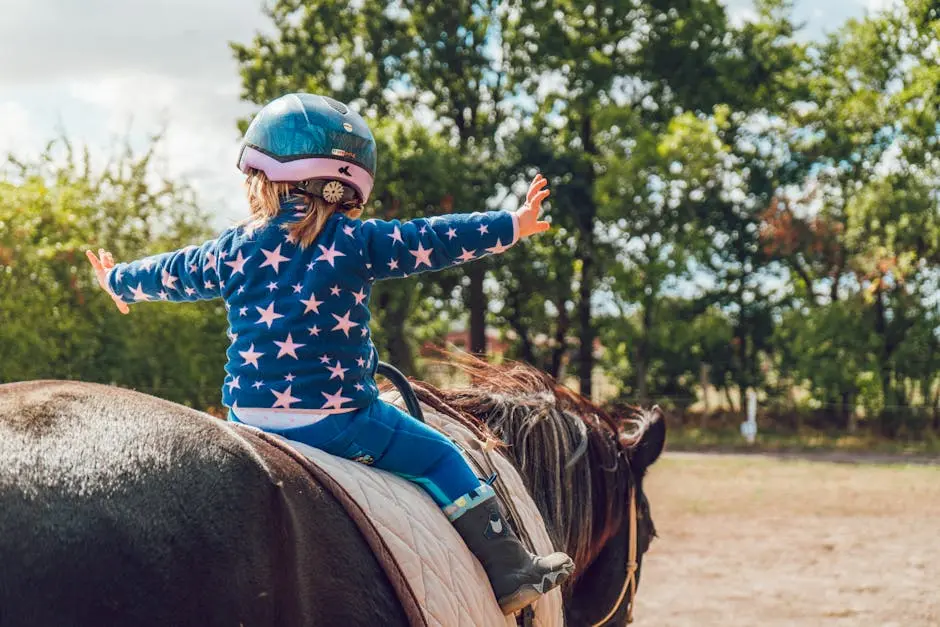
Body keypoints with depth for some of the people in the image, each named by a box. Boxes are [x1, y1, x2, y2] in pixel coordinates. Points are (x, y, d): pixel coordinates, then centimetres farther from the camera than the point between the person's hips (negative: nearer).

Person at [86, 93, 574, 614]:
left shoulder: (233, 249, 7)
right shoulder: (357, 242, -5)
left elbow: (172, 274, 23)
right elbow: (434, 241, -3)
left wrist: (118, 280, 43)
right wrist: (511, 225, 6)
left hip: (248, 416, 4)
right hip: (337, 417, -4)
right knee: (439, 456, 8)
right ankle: (510, 573, 8)